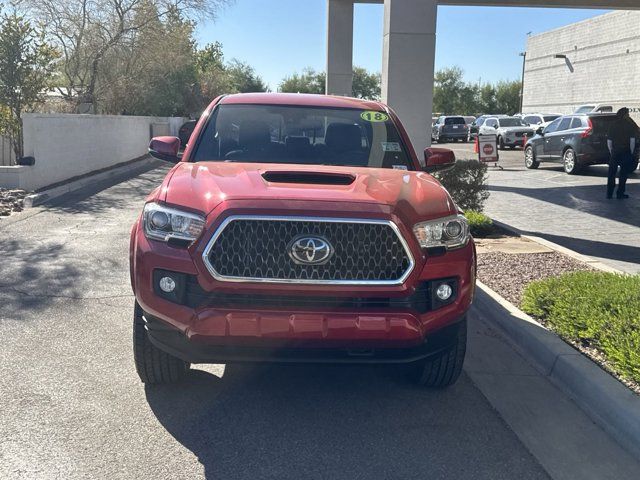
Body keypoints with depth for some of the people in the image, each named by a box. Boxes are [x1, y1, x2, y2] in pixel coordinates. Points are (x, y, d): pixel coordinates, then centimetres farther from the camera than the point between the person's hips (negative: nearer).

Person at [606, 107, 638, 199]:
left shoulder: (612, 125, 4)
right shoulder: (629, 125, -6)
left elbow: (609, 141, 3)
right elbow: (632, 140, -9)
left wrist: (611, 152, 10)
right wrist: (631, 152, 0)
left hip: (615, 152, 3)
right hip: (626, 153, -3)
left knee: (611, 174, 9)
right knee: (624, 174, 4)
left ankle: (609, 193, 10)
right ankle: (620, 193, 4)